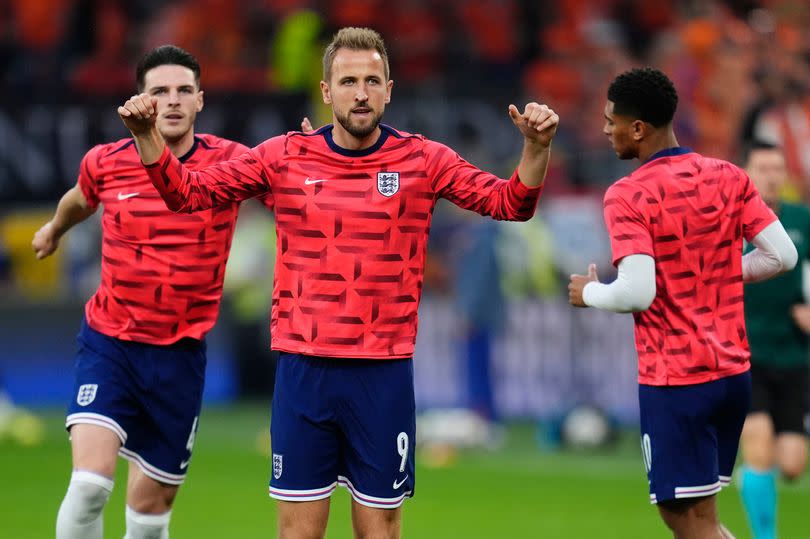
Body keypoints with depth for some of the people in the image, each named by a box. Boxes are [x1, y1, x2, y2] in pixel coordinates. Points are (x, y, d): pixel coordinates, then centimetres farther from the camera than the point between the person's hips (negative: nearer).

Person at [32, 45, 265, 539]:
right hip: (109, 343, -1)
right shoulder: (106, 163, -2)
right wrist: (54, 229, 42)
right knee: (90, 480, -21)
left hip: (180, 351, 1)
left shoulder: (230, 162, -7)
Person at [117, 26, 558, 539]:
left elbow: (511, 202, -4)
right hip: (303, 372, 1)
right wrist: (147, 135, -10)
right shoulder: (285, 156, 2)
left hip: (384, 375, -1)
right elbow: (188, 191, 5)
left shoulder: (423, 160, 0)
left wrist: (536, 148, -22)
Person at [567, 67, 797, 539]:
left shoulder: (628, 195, -14)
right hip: (734, 373, 7)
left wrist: (590, 293, -2)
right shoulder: (730, 177, 4)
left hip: (675, 381, -7)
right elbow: (782, 255, 2)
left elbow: (637, 292, -22)